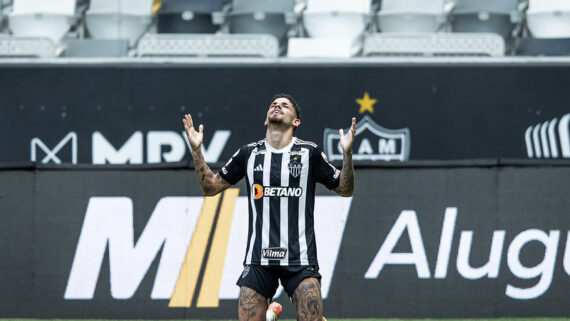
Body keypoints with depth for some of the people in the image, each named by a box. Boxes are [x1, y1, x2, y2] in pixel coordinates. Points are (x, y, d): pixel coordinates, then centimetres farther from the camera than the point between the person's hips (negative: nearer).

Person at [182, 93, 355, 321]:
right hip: (258, 258, 2)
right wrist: (196, 150, 7)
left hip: (299, 258, -2)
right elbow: (210, 187, 17)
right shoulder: (249, 153, 10)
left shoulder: (309, 153, 4)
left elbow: (345, 189, 9)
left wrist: (347, 154, -6)